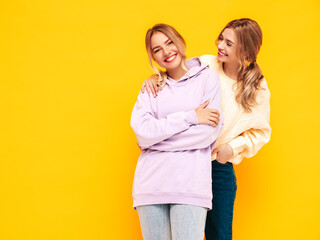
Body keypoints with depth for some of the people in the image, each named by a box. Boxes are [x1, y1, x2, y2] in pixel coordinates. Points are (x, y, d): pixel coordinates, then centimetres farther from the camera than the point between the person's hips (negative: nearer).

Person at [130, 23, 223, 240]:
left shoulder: (208, 77, 7)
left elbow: (209, 133, -5)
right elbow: (143, 133, -2)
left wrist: (156, 137, -3)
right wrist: (190, 117, -8)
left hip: (191, 185, -2)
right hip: (151, 185, 3)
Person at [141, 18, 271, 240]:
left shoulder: (258, 89, -2)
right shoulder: (205, 65, -4)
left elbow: (261, 132, 7)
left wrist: (233, 147, -7)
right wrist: (154, 79, -10)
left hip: (220, 167, 0)